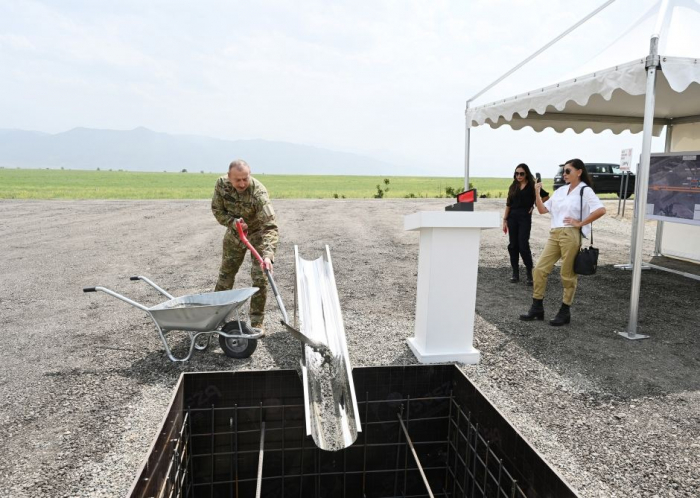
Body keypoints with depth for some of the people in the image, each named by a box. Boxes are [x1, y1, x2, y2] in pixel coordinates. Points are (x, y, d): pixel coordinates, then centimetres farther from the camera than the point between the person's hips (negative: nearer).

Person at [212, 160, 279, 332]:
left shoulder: (258, 193, -35)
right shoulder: (222, 184, -21)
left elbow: (270, 226, -41)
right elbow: (217, 209, -6)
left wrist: (268, 255, -53)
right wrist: (233, 222, -26)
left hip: (257, 233, -4)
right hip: (234, 233, 4)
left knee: (260, 278, -8)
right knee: (225, 274, 14)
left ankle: (257, 321, 6)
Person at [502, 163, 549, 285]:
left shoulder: (532, 186, -1)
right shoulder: (513, 187, 10)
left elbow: (546, 196, 3)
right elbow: (508, 204, 9)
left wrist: (534, 204, -4)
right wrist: (505, 220, 4)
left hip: (525, 217, -4)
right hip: (512, 217, 4)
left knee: (523, 245, -9)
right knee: (513, 245, 4)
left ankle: (530, 273, 0)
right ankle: (515, 273, 12)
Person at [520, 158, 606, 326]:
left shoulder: (585, 191, -4)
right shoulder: (560, 191, 15)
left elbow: (601, 210, -16)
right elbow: (542, 210, 14)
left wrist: (580, 223, -14)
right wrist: (537, 193, 3)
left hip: (571, 235, -6)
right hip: (554, 234, 7)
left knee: (568, 275, 2)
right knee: (540, 269, 2)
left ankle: (565, 312, 14)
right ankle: (537, 309, 10)